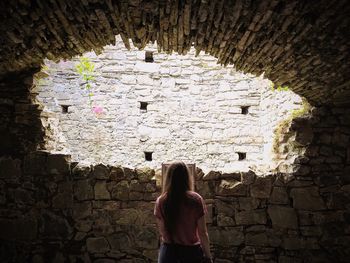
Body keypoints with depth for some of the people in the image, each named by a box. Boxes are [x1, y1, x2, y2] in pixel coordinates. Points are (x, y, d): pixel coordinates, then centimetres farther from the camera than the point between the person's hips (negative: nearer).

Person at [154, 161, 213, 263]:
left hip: (168, 251, 2)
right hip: (191, 251, -1)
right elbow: (202, 232, -8)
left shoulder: (160, 201, -8)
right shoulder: (196, 200, -12)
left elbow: (162, 231, 3)